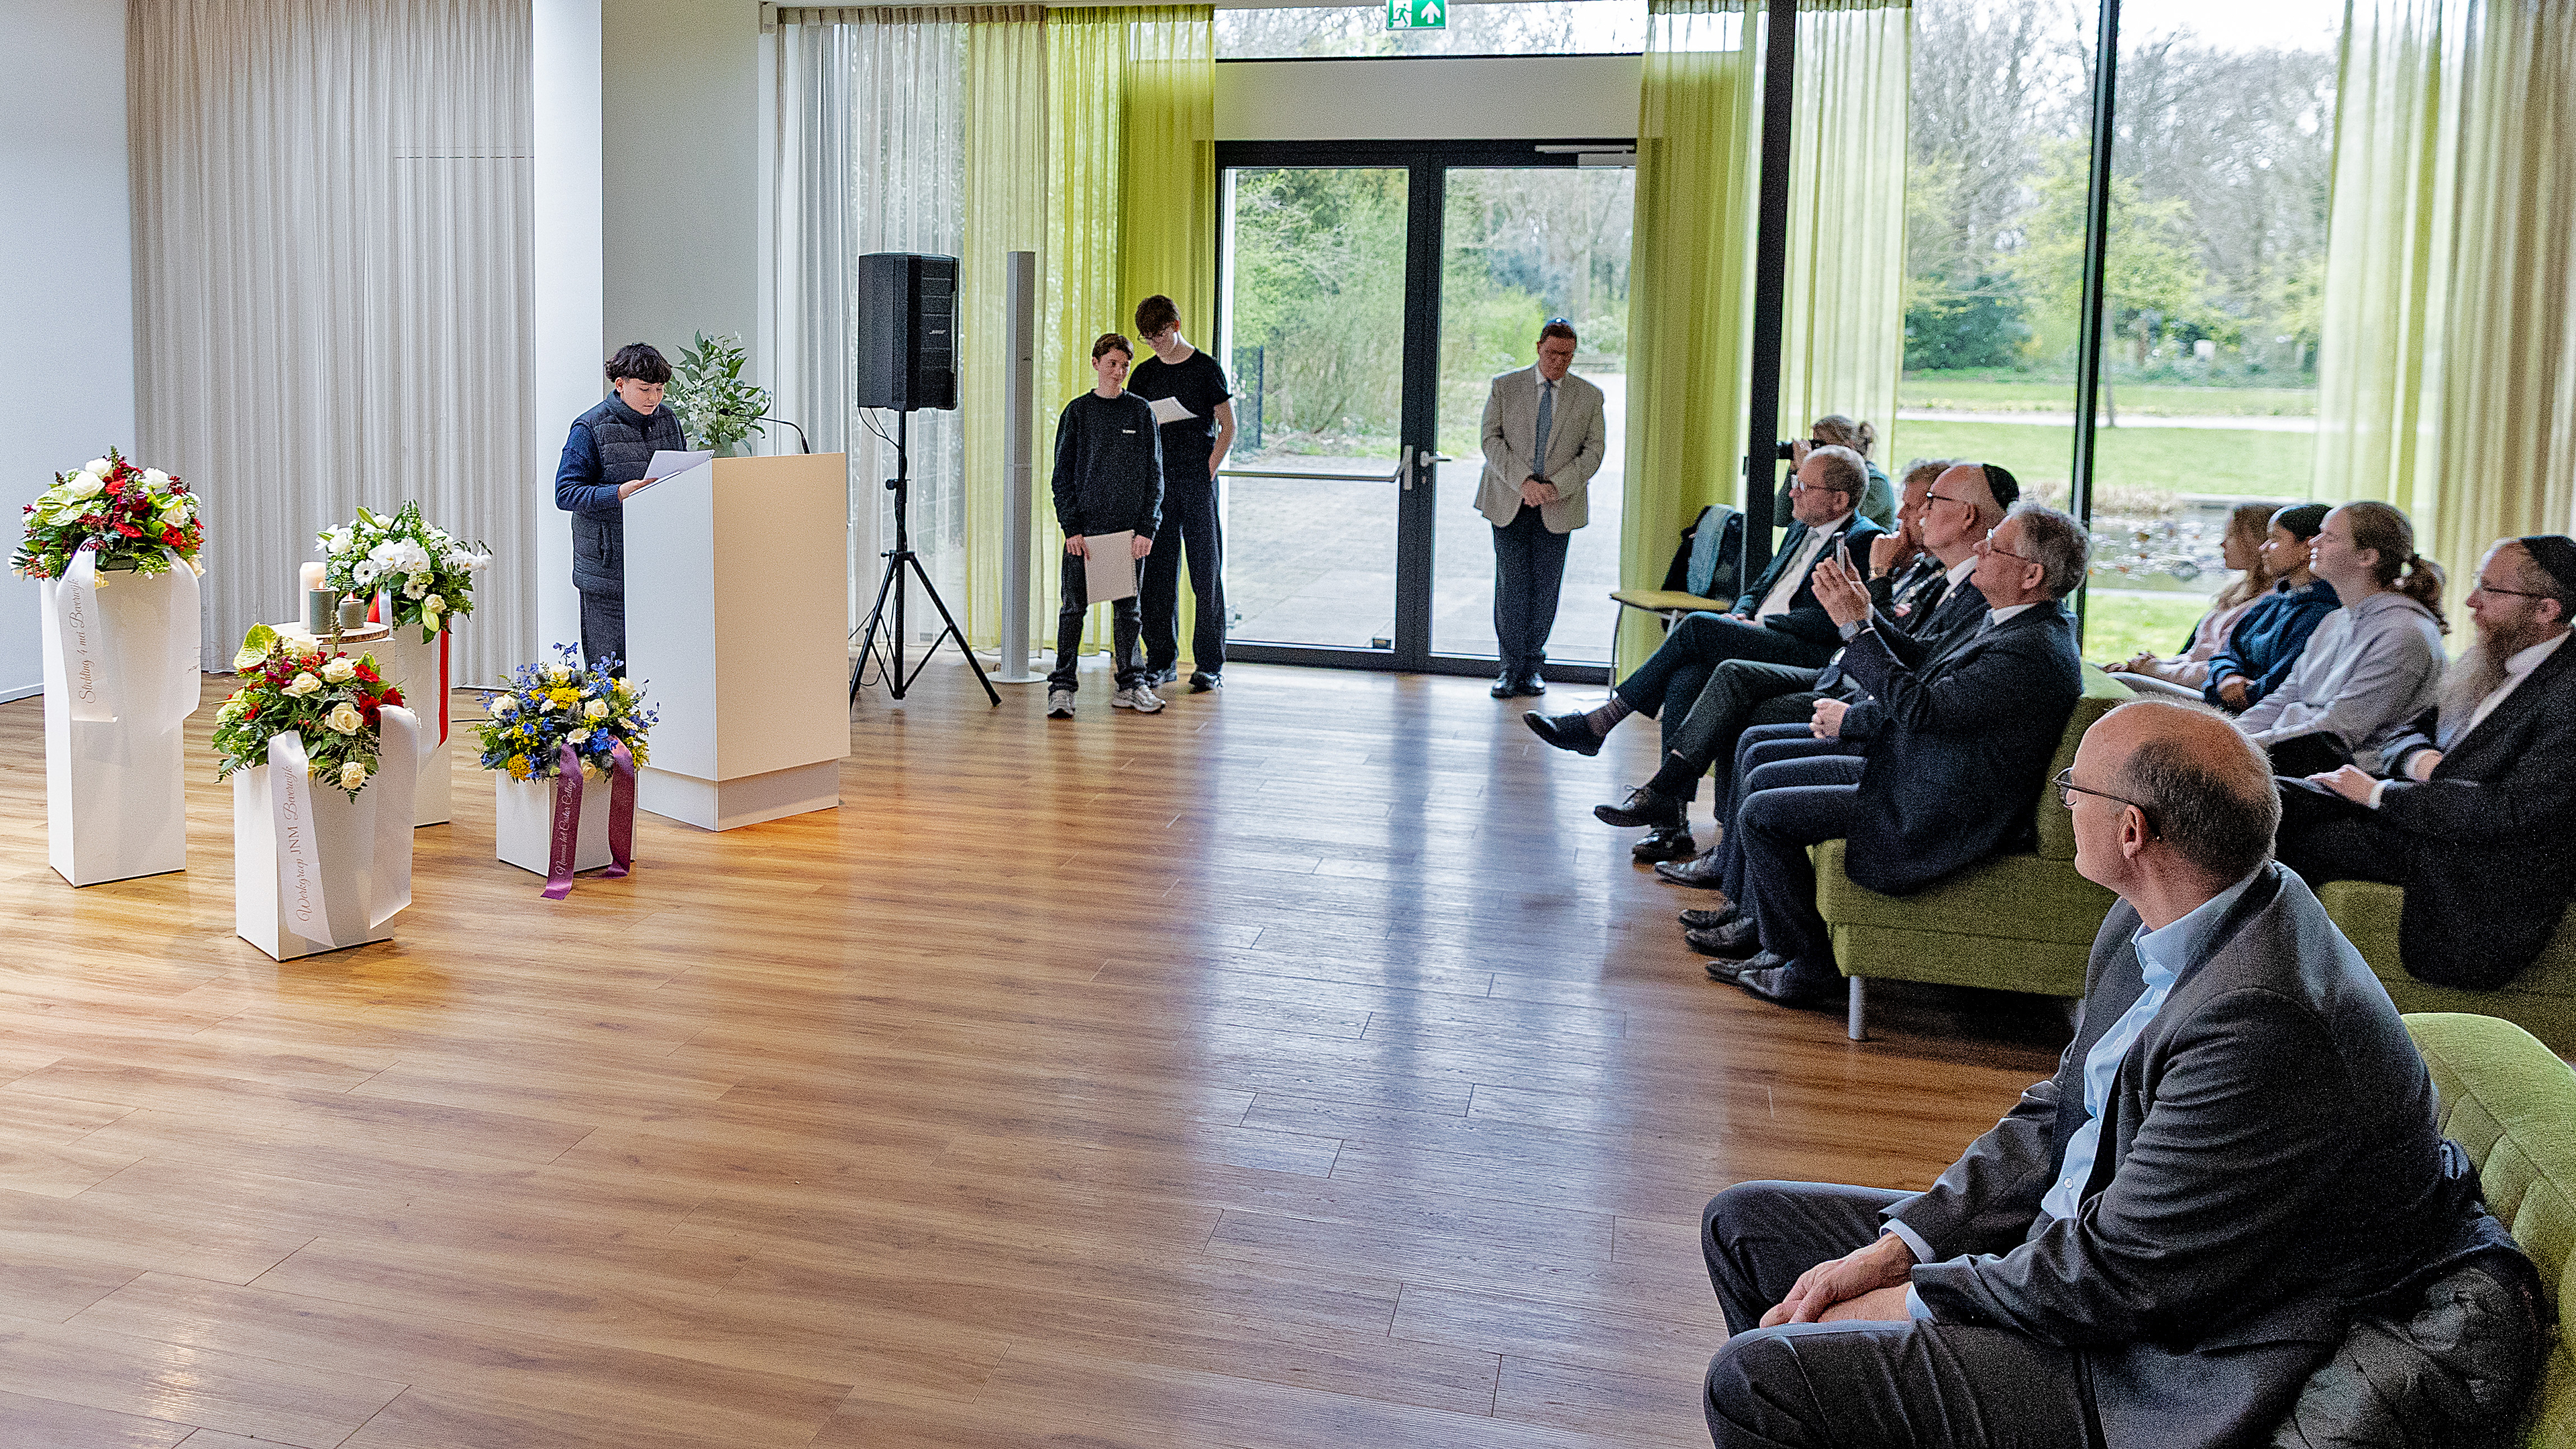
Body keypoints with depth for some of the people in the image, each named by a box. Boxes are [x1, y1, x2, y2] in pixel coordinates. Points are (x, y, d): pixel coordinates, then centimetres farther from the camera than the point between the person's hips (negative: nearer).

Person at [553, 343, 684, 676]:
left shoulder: (668, 419, 11)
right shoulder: (590, 428, -6)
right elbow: (566, 493, -9)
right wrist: (618, 494, -23)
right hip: (607, 565, -5)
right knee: (608, 666, -2)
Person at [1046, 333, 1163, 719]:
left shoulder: (1141, 412, 6)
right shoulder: (1077, 412, 5)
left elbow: (1154, 474, 5)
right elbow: (1062, 474, 4)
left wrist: (1147, 528, -4)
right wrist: (1071, 527, -6)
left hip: (1128, 527, 1)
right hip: (1084, 527, -1)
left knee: (1127, 607, 6)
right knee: (1074, 605, -1)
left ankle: (1131, 685, 14)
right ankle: (1062, 686, 3)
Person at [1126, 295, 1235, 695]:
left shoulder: (1206, 368, 0)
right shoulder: (1144, 373, 12)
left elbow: (1227, 427, 1)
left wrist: (1208, 471, -8)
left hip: (1198, 481, -4)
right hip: (1156, 482, 4)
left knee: (1206, 572, -3)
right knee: (1156, 572, 3)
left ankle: (1210, 664, 0)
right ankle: (1161, 660, 12)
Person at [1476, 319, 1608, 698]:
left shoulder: (1589, 396, 6)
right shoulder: (1504, 386, 4)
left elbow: (1593, 451, 2)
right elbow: (1492, 439, -2)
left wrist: (1556, 486, -12)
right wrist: (1523, 481, -16)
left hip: (1558, 508, 1)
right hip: (1509, 505, -1)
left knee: (1545, 590, 2)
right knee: (1511, 586, -2)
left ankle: (1531, 669, 13)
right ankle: (1511, 669, 7)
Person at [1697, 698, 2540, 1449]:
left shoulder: (2265, 1021, -31)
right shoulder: (2158, 925, 0)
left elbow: (2113, 1279, -25)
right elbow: (2058, 1114, 10)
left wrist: (1904, 1302, -12)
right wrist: (1891, 1251, 0)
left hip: (2158, 1379, -9)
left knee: (1754, 1377, -21)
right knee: (1743, 1225, 11)